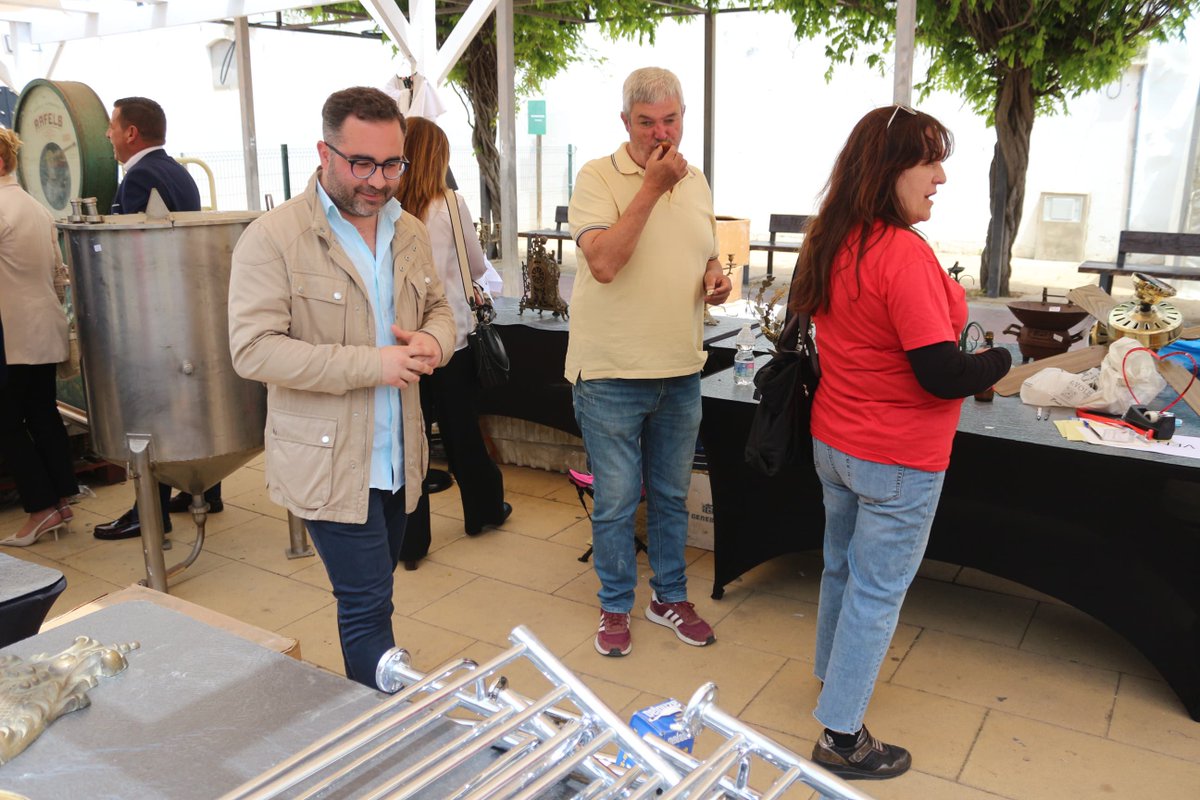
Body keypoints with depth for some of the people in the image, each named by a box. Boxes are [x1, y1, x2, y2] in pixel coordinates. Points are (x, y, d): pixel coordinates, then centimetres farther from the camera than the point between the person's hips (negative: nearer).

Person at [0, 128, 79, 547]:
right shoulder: (35, 207, 13)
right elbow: (59, 272, 18)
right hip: (46, 330, 9)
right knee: (42, 413, 14)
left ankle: (42, 508, 3)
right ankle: (61, 499, 19)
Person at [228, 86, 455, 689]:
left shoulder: (409, 232, 9)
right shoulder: (272, 238, -12)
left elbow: (438, 309, 19)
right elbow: (253, 348, -19)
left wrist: (433, 342, -7)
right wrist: (370, 364, -22)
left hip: (397, 455, 7)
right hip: (328, 460, -6)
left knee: (368, 599, 19)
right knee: (368, 604, -4)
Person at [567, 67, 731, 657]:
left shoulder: (696, 182, 9)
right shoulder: (598, 177, -9)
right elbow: (603, 263, -24)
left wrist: (716, 279, -2)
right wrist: (651, 188, -23)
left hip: (680, 371, 5)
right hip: (612, 374, -5)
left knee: (672, 496, 18)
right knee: (616, 503, 7)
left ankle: (670, 596, 36)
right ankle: (615, 606, 27)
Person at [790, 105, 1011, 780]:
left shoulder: (829, 243, 1)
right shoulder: (904, 255, -25)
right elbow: (942, 375, -25)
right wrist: (1001, 360, -6)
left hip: (833, 440, 8)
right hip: (897, 459, -8)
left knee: (843, 564, 25)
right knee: (878, 589, 6)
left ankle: (834, 669, 47)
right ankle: (842, 737, 19)